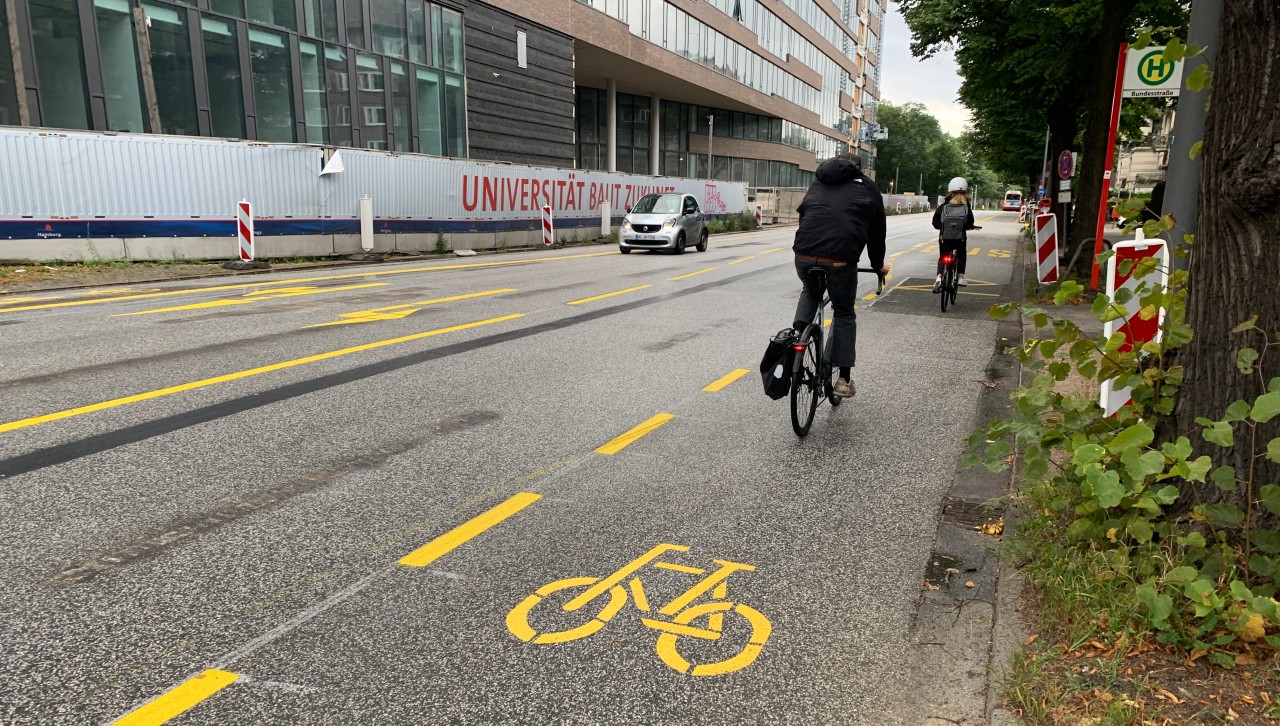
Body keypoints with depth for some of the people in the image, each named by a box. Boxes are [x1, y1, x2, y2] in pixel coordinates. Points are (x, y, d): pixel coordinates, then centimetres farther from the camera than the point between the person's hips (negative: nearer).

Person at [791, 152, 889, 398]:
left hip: (804, 255, 3)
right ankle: (844, 378, 15)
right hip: (840, 259, -2)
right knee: (844, 314, 17)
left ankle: (798, 333, 9)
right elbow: (877, 230, 21)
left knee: (810, 292, 35)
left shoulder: (818, 182, 27)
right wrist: (878, 265, 35)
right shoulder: (867, 187, 19)